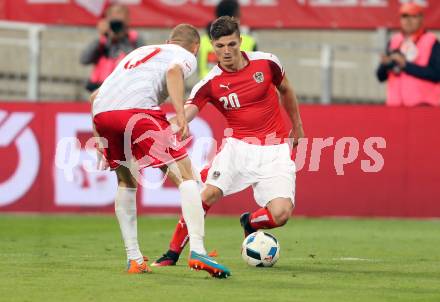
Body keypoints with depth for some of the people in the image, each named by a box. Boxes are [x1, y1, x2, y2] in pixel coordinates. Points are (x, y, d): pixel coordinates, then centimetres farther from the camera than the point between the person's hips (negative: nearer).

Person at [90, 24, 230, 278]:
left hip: (101, 113, 6)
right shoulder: (187, 56, 20)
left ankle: (134, 259, 20)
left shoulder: (139, 53, 39)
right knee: (186, 176, -1)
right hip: (137, 109, -6)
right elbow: (174, 71, -7)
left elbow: (95, 96, 36)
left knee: (126, 182, 25)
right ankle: (197, 252, -16)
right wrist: (181, 116, -15)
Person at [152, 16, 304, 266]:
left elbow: (286, 90, 17)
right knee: (208, 192, -23)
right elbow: (184, 116, -18)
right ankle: (173, 253, -9)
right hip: (239, 146, 0)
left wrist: (297, 127, 26)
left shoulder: (266, 63, -3)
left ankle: (249, 222, 19)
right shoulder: (210, 83, -7)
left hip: (275, 150, 0)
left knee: (281, 214, -17)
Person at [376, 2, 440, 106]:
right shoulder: (394, 41, 14)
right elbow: (381, 76, 13)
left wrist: (406, 65, -15)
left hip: (423, 105, -4)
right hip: (395, 105, 5)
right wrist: (386, 63, -10)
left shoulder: (431, 42, -1)